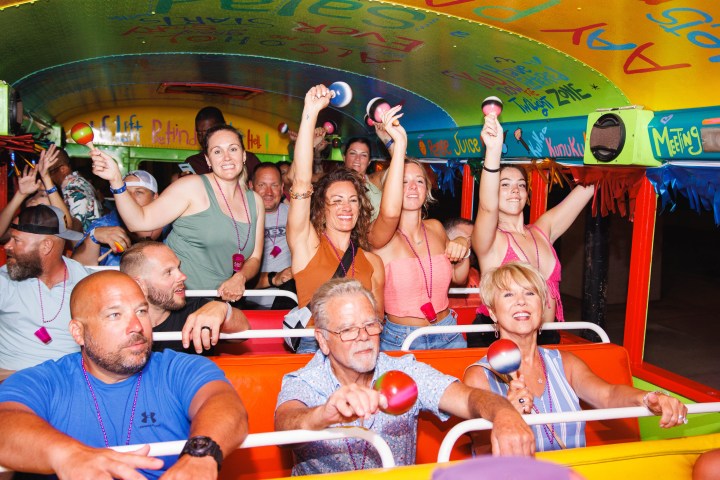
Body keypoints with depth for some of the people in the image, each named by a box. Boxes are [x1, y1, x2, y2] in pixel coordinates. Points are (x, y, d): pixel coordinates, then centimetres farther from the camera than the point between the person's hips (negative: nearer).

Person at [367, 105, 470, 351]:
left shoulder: (436, 228, 6)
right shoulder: (381, 237, -10)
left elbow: (458, 278, 20)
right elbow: (390, 212, -35)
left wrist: (463, 251, -3)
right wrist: (400, 143, -33)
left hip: (448, 336, 4)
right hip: (399, 340, -4)